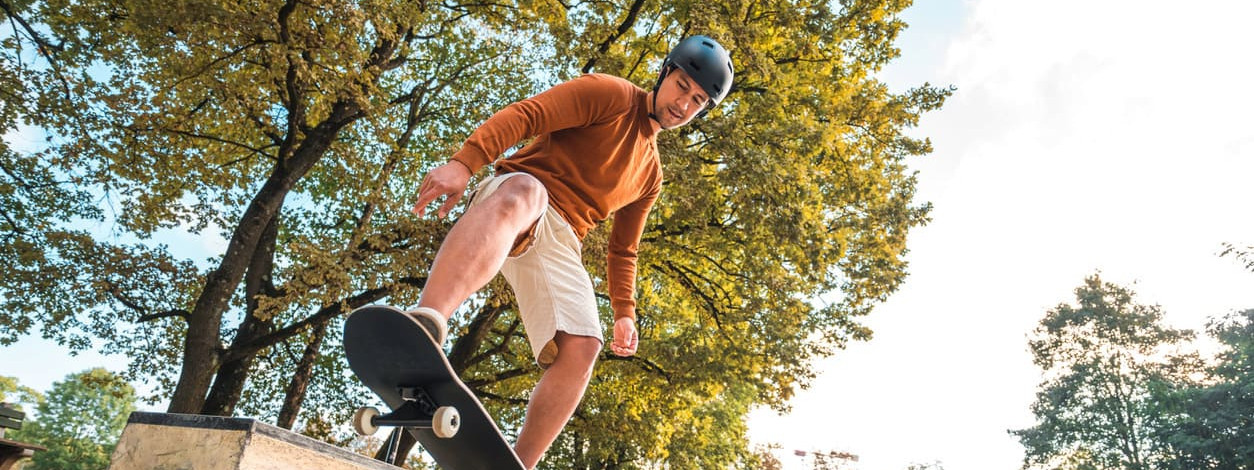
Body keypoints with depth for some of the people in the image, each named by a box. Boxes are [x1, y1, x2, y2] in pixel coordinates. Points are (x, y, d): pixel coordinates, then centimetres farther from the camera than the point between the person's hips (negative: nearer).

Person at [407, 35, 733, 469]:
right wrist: (465, 161, -23)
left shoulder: (650, 176, 27)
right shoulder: (610, 94, 7)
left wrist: (624, 312, 16)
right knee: (523, 192, -43)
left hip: (559, 243, 6)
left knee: (582, 348, -17)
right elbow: (526, 114, -8)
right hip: (513, 195, -6)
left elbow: (622, 250, 29)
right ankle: (424, 327, -66)